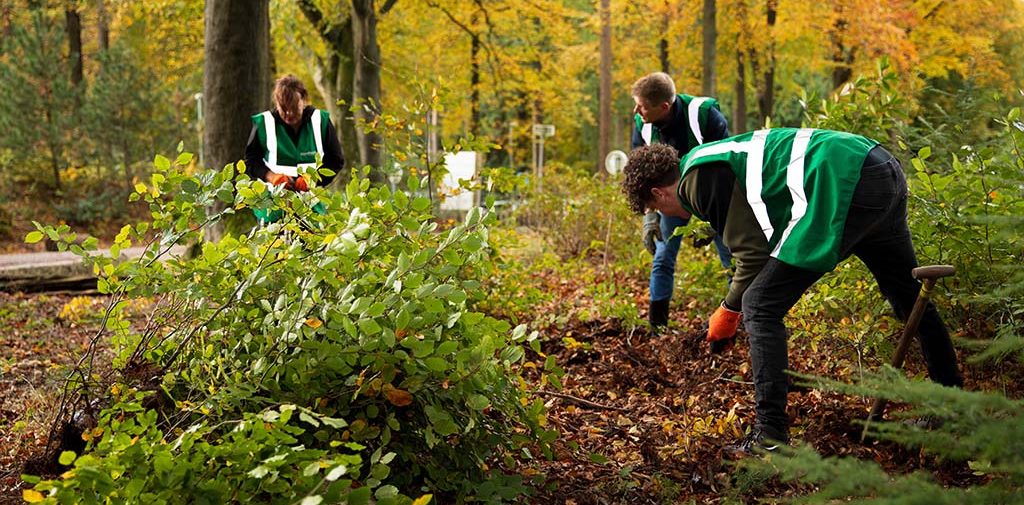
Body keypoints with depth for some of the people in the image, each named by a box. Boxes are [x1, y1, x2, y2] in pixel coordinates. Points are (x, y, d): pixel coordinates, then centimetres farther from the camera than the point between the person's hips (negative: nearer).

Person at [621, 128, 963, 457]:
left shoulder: (700, 179, -5)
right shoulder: (713, 160, 25)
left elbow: (754, 254, -8)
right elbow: (762, 241, 30)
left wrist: (729, 310, 7)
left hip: (845, 187, -11)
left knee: (759, 307, -5)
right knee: (909, 296, 26)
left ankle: (771, 438, -5)